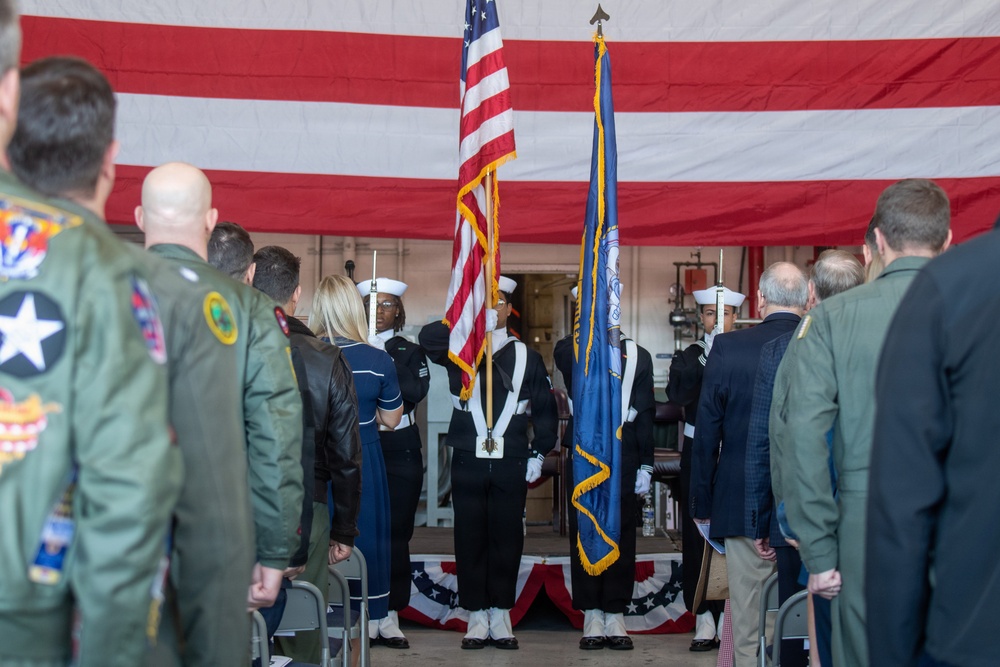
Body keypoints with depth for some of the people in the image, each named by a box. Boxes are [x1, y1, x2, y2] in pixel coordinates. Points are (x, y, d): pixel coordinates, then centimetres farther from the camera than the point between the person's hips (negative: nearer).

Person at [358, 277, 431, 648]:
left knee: (396, 533, 1)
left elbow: (417, 391, -8)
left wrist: (386, 363, -16)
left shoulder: (410, 352, 11)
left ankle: (389, 616, 7)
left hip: (400, 454, 1)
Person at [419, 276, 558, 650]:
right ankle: (477, 618, 11)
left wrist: (538, 454, 4)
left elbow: (544, 409, 10)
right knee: (470, 539, 3)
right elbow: (428, 337, -16)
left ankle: (501, 618, 14)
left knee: (507, 539, 4)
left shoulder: (526, 357, 7)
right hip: (468, 462, 0)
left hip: (511, 464, 1)